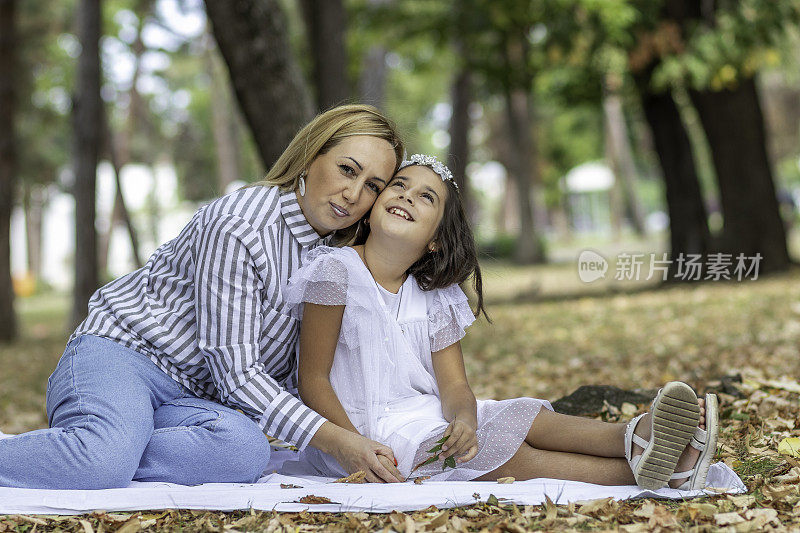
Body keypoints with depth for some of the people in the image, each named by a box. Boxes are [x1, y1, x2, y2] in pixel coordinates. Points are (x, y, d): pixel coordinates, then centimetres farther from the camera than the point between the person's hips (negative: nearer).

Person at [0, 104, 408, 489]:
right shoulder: (239, 225, -17)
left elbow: (289, 374, 14)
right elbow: (234, 369, -19)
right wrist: (333, 440, -24)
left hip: (190, 397, 7)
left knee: (246, 450, -32)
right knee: (103, 461, -42)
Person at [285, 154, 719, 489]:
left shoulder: (433, 299, 7)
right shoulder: (337, 270, -12)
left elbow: (454, 387, -3)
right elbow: (313, 381, -14)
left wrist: (463, 421, -27)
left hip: (426, 418, 7)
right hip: (359, 426, -7)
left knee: (527, 416, -16)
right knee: (504, 453, -24)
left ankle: (634, 439, -40)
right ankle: (634, 470, -35)